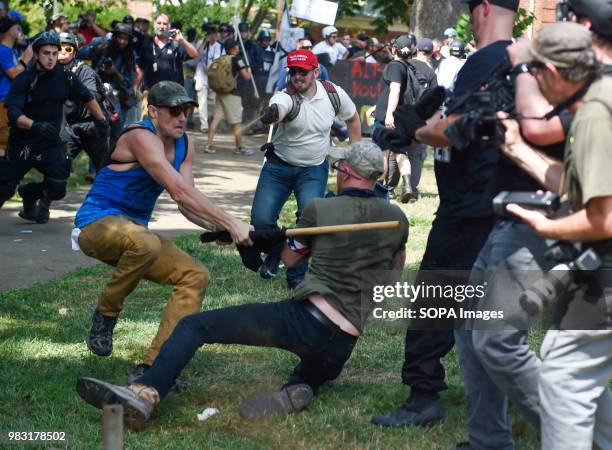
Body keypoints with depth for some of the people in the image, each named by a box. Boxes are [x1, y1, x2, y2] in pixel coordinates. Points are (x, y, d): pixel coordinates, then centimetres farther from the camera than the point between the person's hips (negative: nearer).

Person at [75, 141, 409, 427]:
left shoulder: (320, 209, 5)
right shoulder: (398, 219, 12)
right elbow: (395, 273, 30)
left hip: (306, 317, -4)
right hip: (342, 348, 4)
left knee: (194, 325, 0)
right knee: (312, 375, 37)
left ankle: (146, 392, -23)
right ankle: (295, 394, -1)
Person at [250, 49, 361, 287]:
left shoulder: (334, 94, -11)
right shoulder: (285, 97, -23)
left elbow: (353, 117, 10)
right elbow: (277, 110, -49)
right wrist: (271, 115, -74)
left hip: (314, 169, 1)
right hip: (279, 165, -1)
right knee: (260, 219, -9)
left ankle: (297, 274, 0)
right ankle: (276, 250, 26)